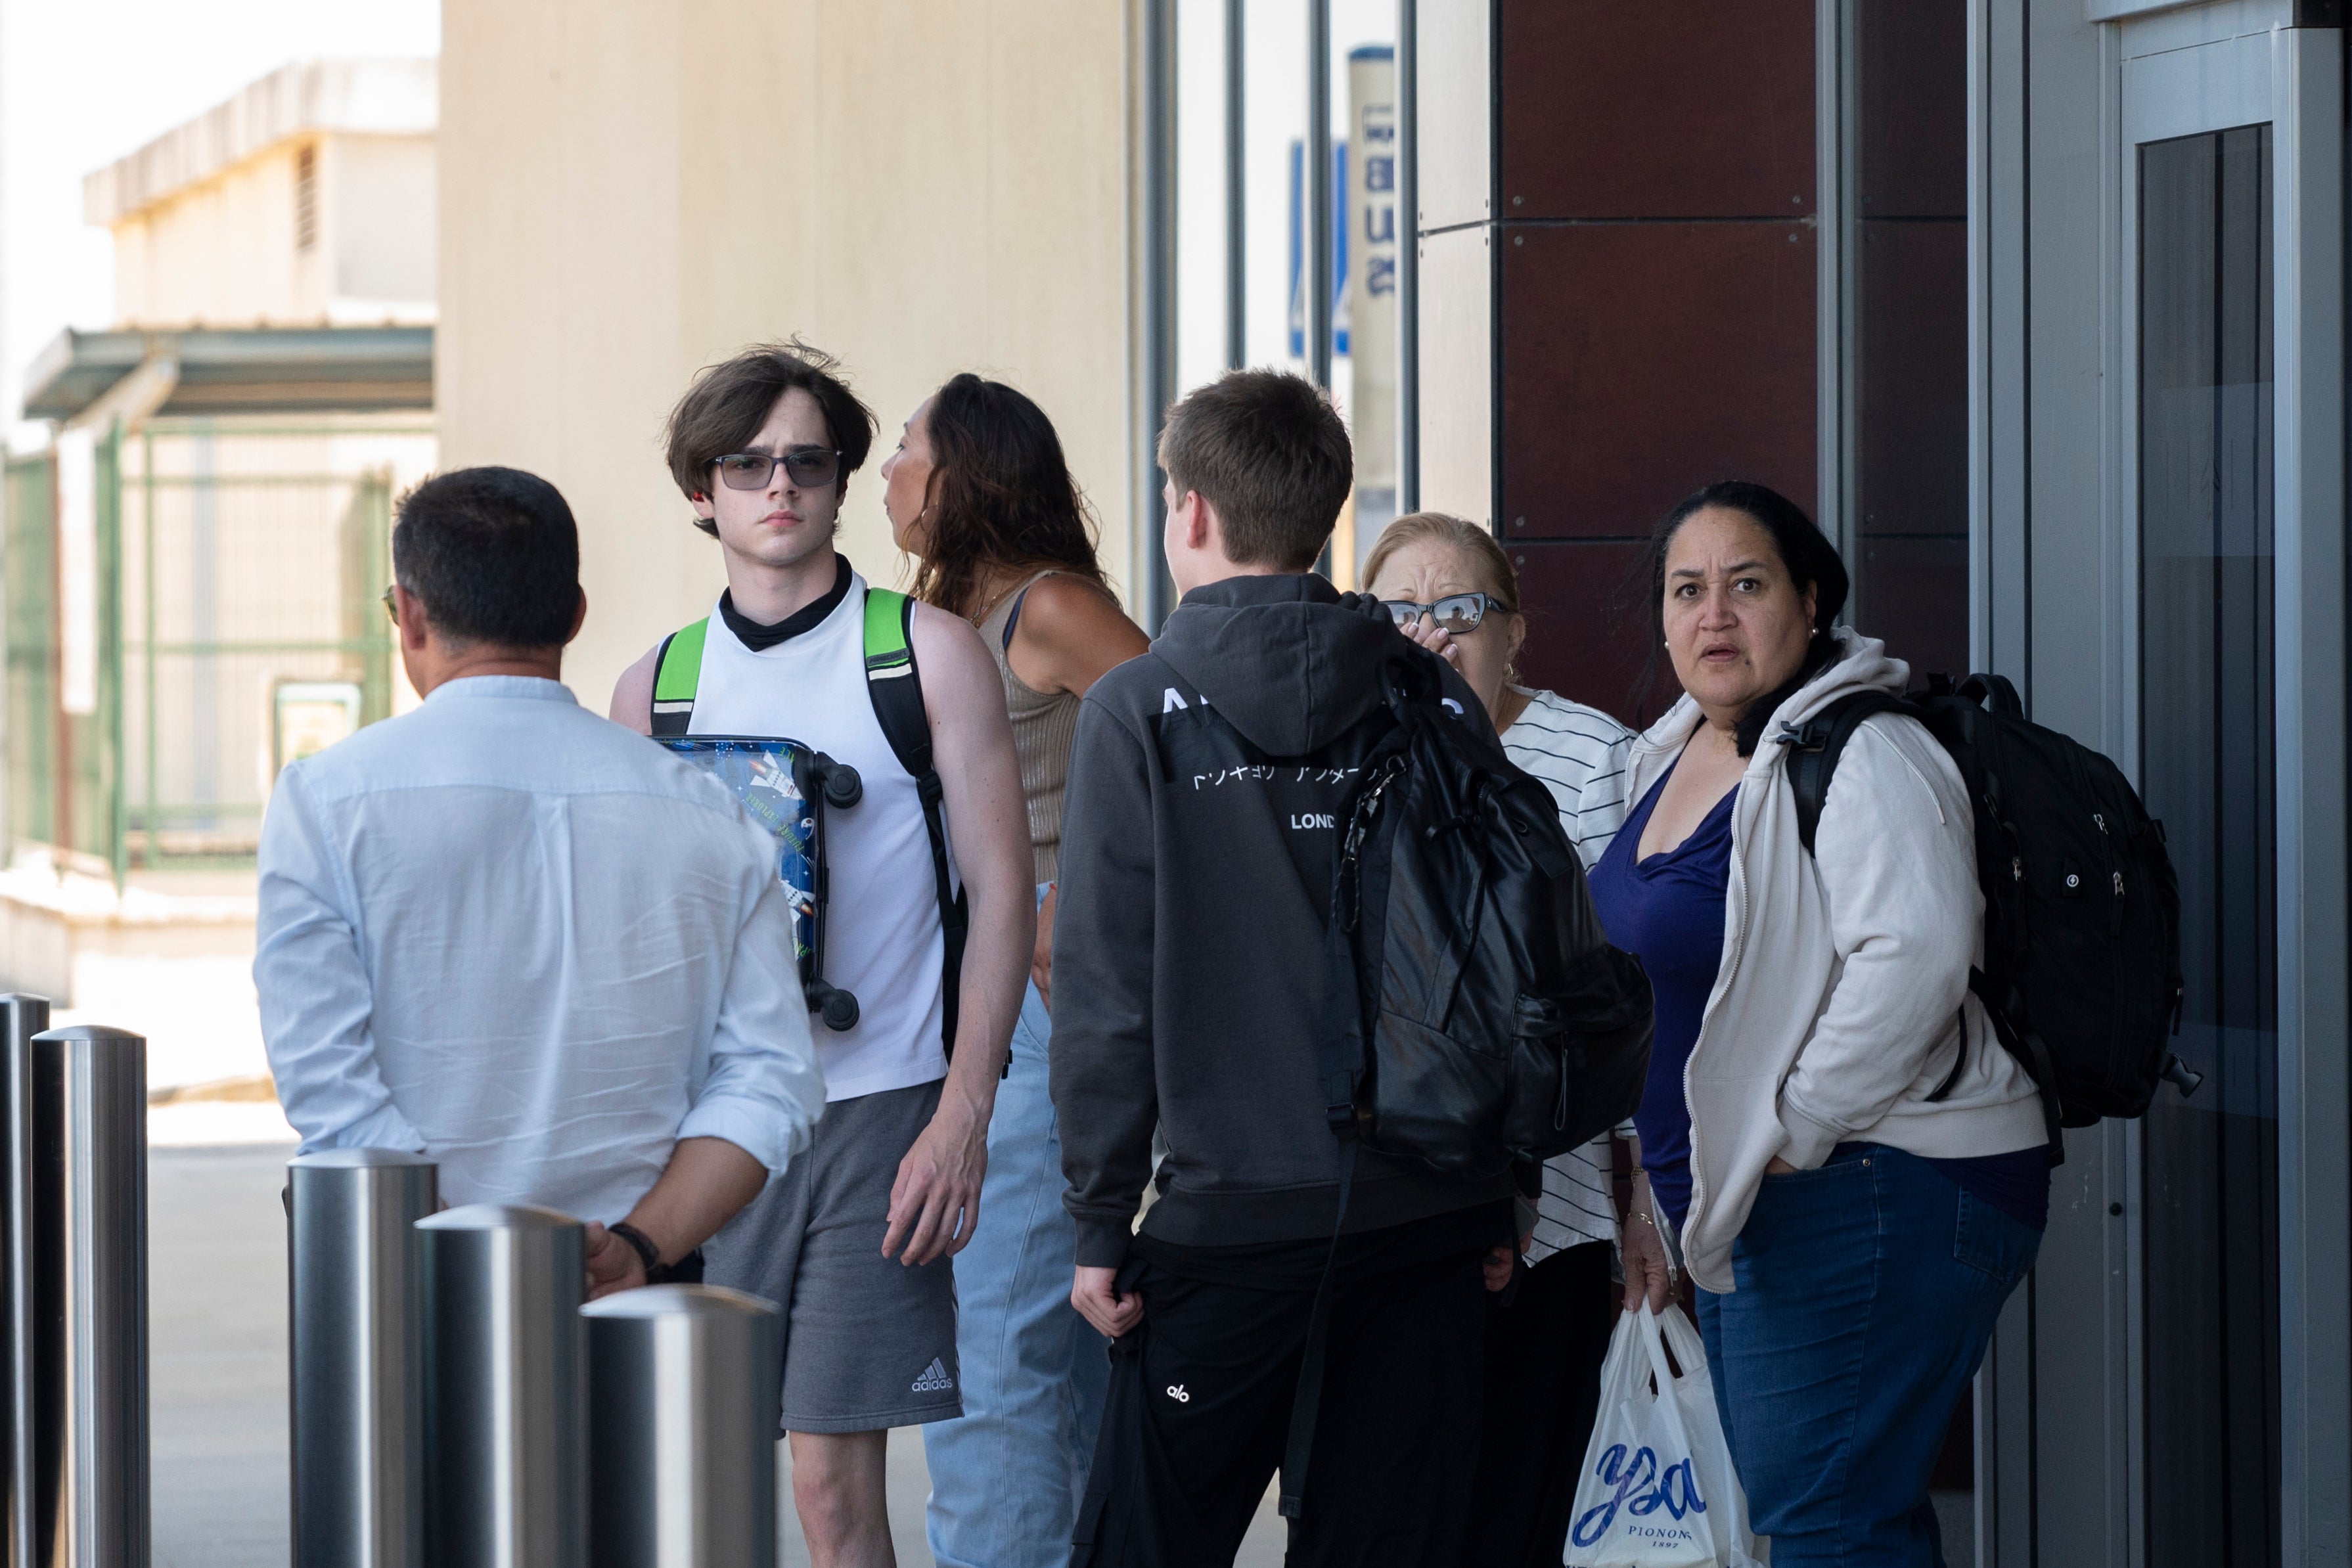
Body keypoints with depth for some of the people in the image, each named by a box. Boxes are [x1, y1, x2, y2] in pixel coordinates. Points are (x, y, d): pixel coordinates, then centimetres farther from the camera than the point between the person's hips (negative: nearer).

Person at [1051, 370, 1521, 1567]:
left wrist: (1101, 1220, -1)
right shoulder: (1435, 700, 5)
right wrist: (1500, 1199, 14)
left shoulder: (1139, 709, -5)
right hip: (1434, 1212, 4)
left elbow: (1104, 986, -7)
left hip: (1235, 1215, -4)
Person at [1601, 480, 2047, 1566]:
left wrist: (1792, 1137, -22)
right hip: (1732, 1211, 10)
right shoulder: (1671, 763, 15)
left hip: (1871, 1194, -10)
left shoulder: (1859, 757, -15)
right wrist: (1651, 1203, 23)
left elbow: (1915, 956, -29)